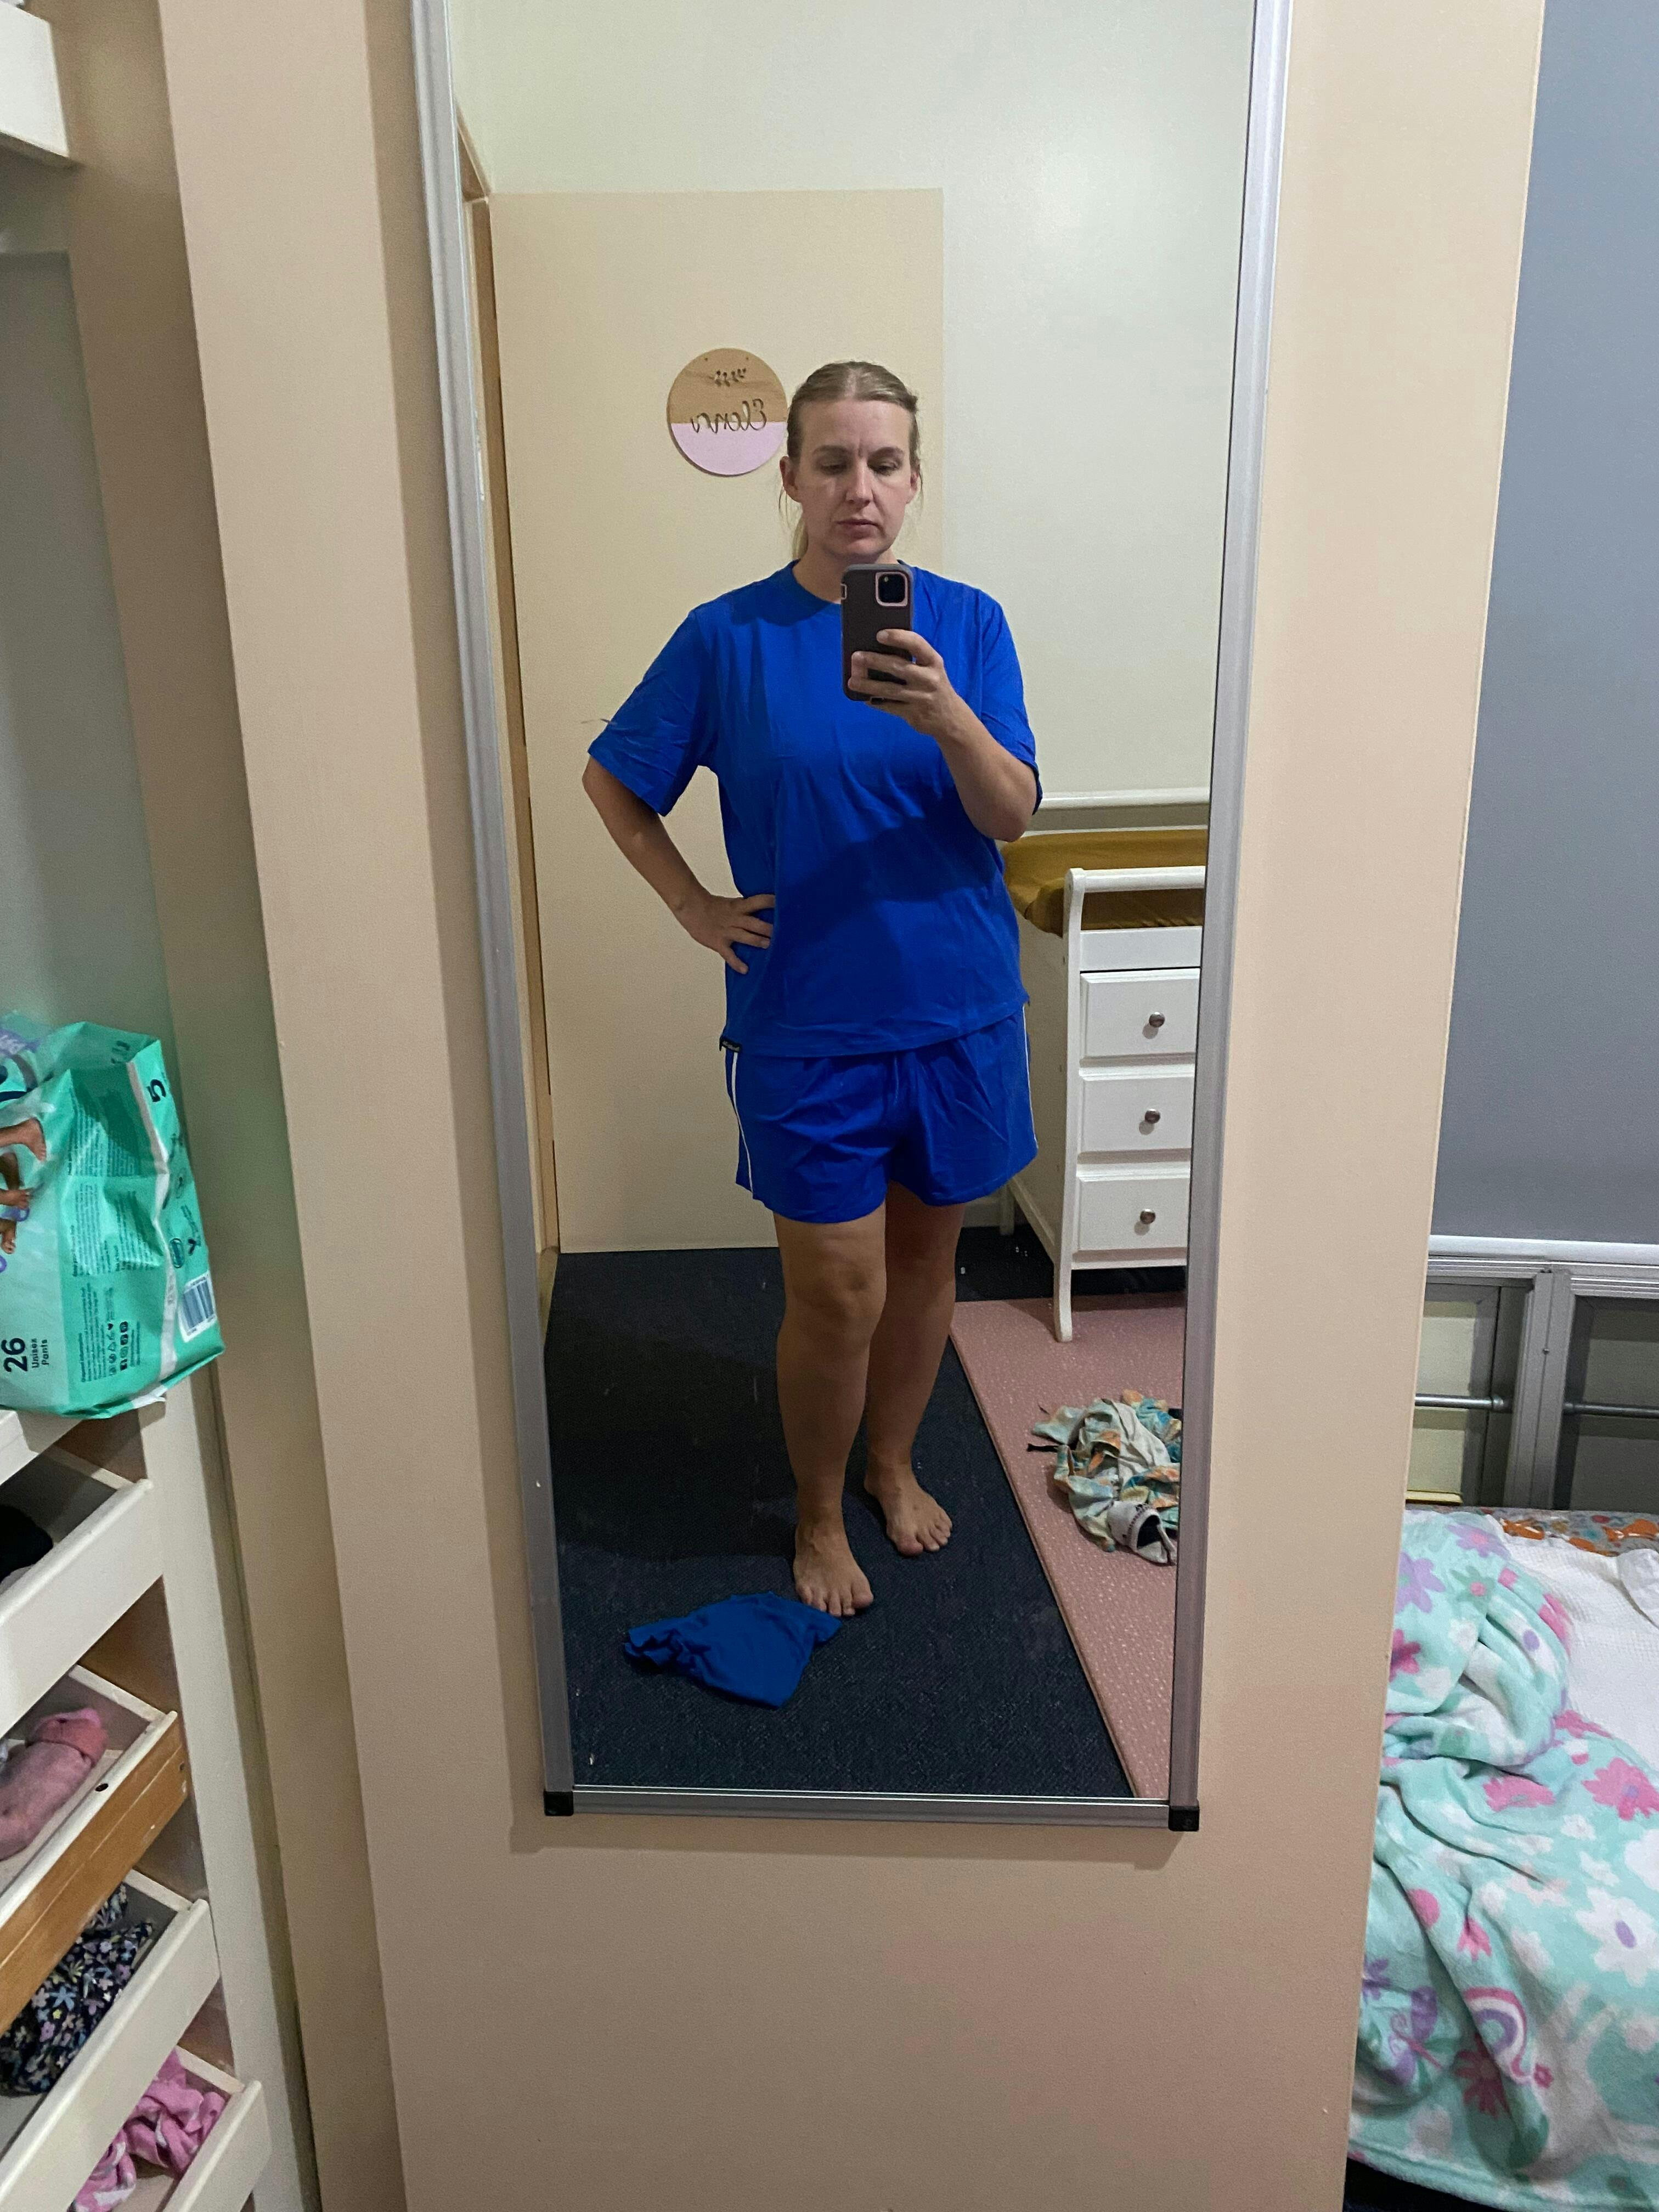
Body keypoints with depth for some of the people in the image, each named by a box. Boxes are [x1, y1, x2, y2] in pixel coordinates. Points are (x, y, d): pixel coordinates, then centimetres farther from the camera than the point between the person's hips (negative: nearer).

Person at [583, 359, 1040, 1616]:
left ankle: (894, 1463, 41)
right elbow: (613, 779, 7)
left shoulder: (967, 624, -1)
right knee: (839, 1293, 2)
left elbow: (1012, 815, -10)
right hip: (808, 1024, -2)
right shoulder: (728, 637, -4)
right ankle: (819, 1514, 28)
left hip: (959, 1013, 3)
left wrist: (946, 716, -29)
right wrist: (696, 909, -2)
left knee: (926, 1256, 16)